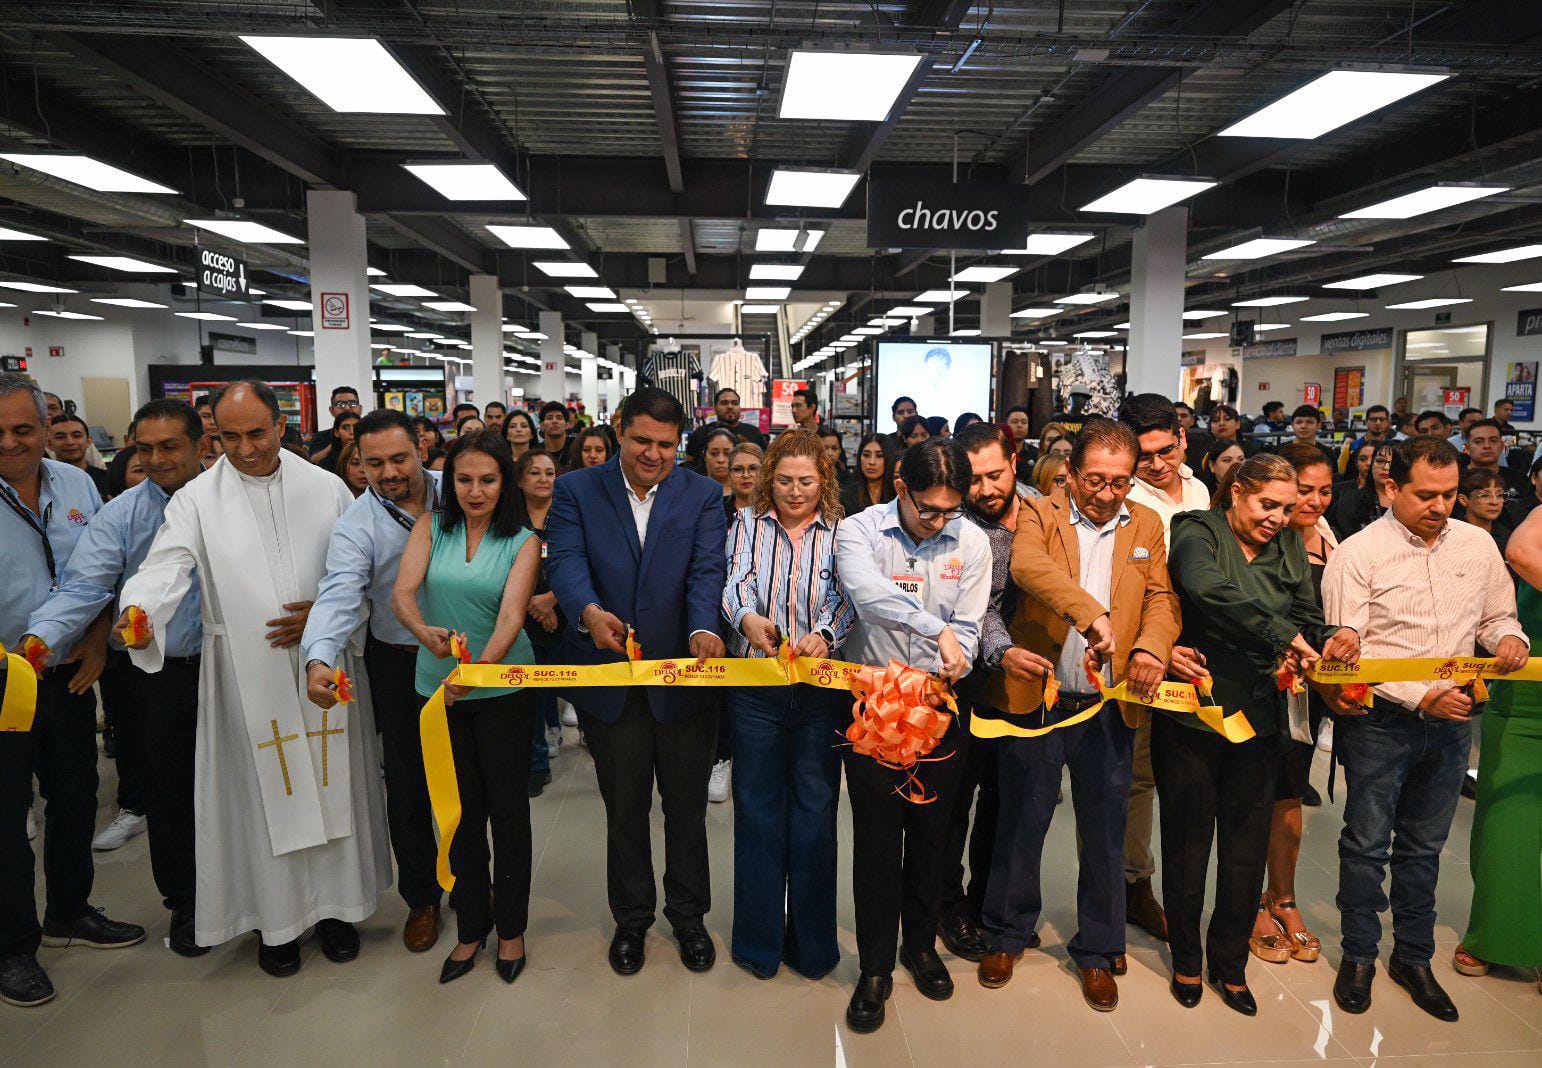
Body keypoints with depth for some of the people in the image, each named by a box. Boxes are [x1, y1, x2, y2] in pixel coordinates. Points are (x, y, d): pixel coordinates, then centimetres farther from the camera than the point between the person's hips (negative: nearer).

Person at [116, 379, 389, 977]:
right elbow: (167, 564, -14)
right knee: (262, 791, 7)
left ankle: (335, 903, 27)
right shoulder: (196, 500, 0)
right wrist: (139, 610, -34)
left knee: (330, 785, 9)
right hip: (245, 673, -1)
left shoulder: (327, 489, 4)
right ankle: (275, 916, 25)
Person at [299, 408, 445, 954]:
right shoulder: (357, 524, -13)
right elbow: (338, 595, -27)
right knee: (408, 782, 9)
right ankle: (421, 897, 31)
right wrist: (319, 658, -44)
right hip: (400, 664, -1)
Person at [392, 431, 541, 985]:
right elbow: (402, 592, -13)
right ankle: (471, 927, 30)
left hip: (504, 689, -2)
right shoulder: (431, 526, 0)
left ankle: (511, 927, 26)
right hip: (438, 686, 2)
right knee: (461, 811, 13)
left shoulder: (522, 541, -6)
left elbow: (511, 616, -18)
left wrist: (479, 668, -36)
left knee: (508, 809, 6)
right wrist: (425, 632, -35)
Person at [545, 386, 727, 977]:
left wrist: (704, 629, -32)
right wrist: (588, 610, -36)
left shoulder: (704, 495, -1)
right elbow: (565, 561, -15)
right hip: (609, 677, 0)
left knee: (687, 804, 15)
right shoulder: (576, 490, -1)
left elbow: (708, 569, -13)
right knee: (624, 807, 17)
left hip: (683, 675, 0)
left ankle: (688, 913, 38)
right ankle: (631, 917, 39)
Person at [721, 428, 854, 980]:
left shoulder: (841, 532, 4)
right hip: (755, 687, 1)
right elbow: (737, 580, -9)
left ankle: (813, 942, 25)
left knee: (815, 811, 8)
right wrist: (747, 617, -30)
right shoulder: (747, 524, 7)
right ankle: (759, 942, 25)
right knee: (757, 810, 9)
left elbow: (845, 596, -10)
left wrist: (825, 634, -31)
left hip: (821, 687, 0)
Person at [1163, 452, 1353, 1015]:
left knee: (1247, 846, 12)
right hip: (1194, 712, -5)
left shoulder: (1289, 547, 11)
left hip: (1259, 715, 5)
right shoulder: (1198, 532, -8)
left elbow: (1307, 618, 9)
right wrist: (1280, 634, -30)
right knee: (1187, 838, 9)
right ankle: (1186, 957, 29)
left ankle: (1230, 962, 31)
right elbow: (1207, 588, -29)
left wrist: (1329, 638, -13)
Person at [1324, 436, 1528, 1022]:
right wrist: (1422, 697, -20)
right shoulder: (1357, 553, -10)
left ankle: (1413, 957, 32)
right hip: (1380, 719, -4)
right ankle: (1358, 955, 25)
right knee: (1366, 842, 7)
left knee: (1424, 846, 16)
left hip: (1451, 720, 4)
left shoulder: (1478, 545, 5)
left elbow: (1498, 617, 17)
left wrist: (1509, 637, -7)